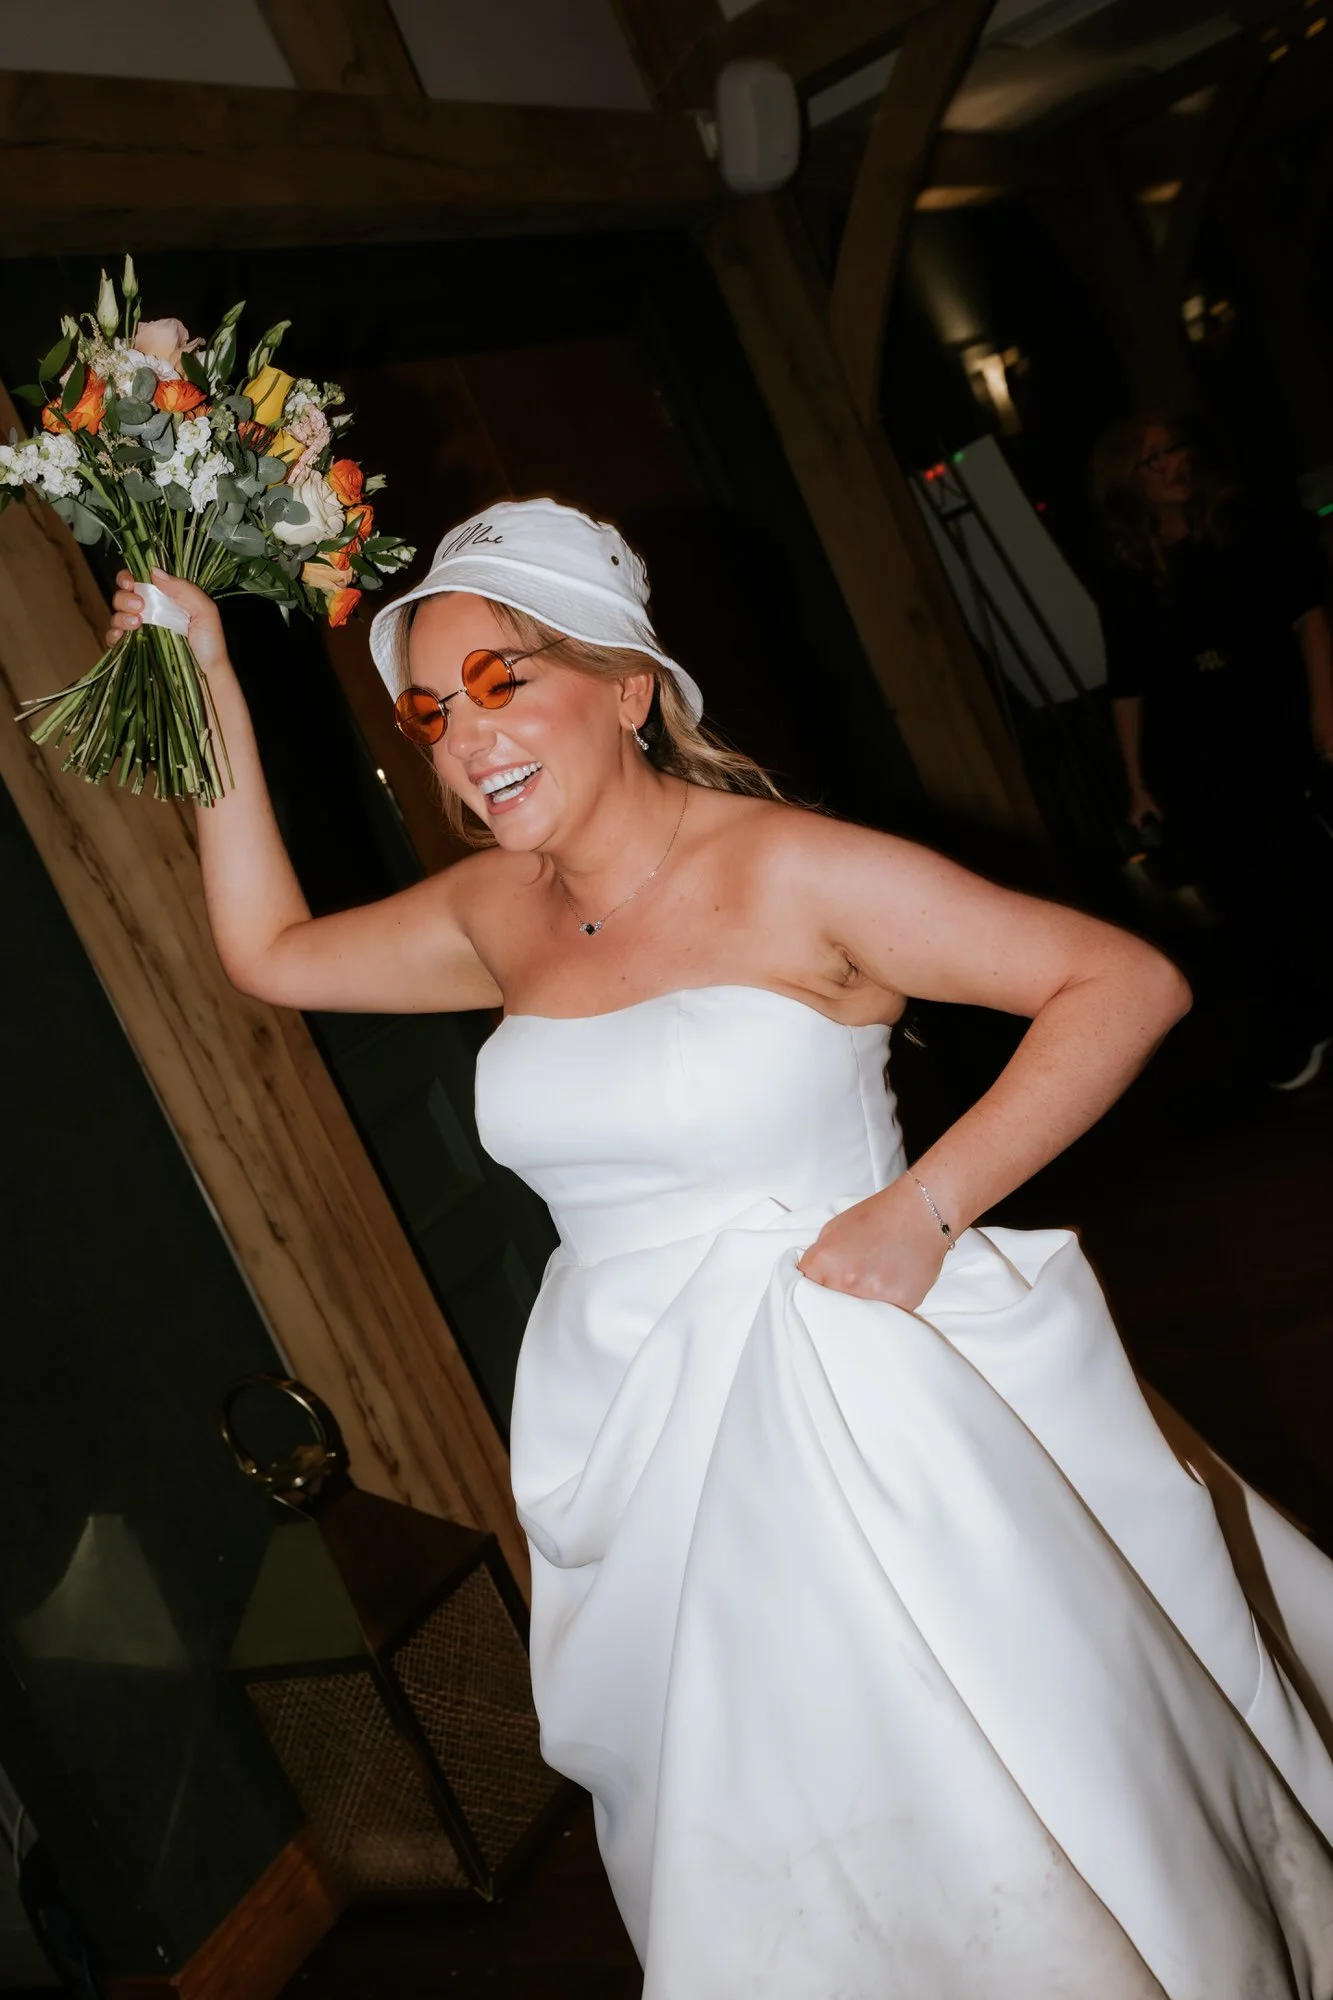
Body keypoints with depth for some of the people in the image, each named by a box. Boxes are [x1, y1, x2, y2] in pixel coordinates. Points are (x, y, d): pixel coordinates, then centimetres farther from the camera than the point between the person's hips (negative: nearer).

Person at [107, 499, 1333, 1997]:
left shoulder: (791, 874, -15)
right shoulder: (499, 914, 4)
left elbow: (1130, 981, -15)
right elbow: (270, 951, 16)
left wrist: (926, 1205, -21)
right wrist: (212, 692, 12)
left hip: (859, 1409, -5)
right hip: (649, 1448, 6)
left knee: (998, 1819, 12)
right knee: (755, 1873, 20)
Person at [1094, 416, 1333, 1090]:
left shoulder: (1255, 531, 5)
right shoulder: (1127, 582, 8)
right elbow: (1127, 687, 9)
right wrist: (1138, 781, 6)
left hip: (1276, 730, -2)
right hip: (1188, 760, 2)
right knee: (1246, 903, 5)